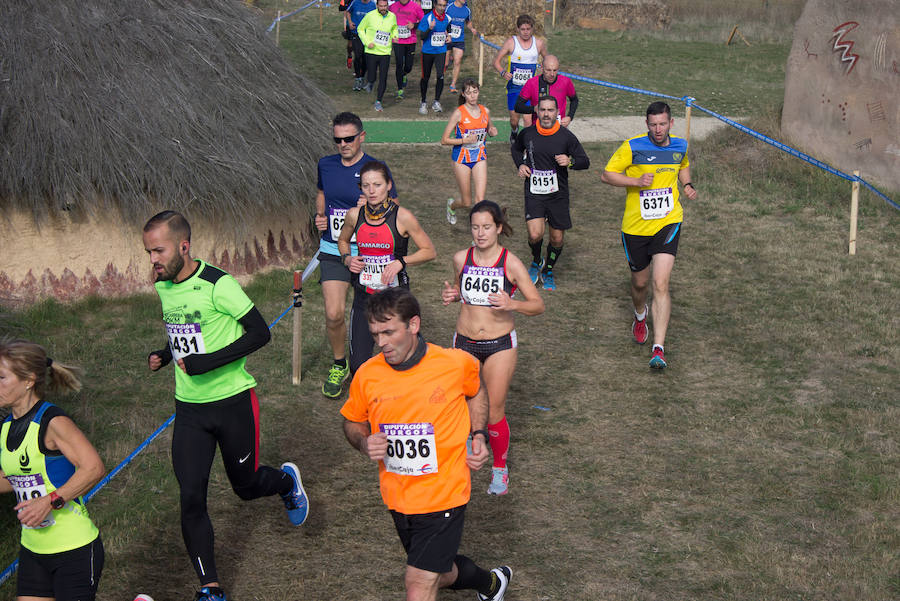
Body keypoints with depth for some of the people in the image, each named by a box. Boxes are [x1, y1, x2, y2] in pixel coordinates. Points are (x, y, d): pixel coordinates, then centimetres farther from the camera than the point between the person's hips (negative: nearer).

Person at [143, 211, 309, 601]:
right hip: (189, 408, 5)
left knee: (246, 485, 11)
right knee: (191, 498, -5)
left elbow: (260, 333, -17)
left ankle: (286, 481, 47)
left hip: (232, 401, -5)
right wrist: (163, 356, 1)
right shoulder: (162, 286, 4)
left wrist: (205, 363, -23)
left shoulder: (218, 285, -18)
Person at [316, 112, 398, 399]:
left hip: (366, 253, -2)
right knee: (334, 314, -9)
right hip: (332, 251, 2)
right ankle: (339, 365, 15)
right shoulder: (326, 165, 5)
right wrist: (320, 216, 7)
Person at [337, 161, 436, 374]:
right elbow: (343, 240, 21)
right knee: (358, 366, 0)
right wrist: (348, 259, 1)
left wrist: (400, 261, -17)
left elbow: (429, 251, -3)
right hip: (364, 296, 3)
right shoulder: (355, 215, 0)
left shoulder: (402, 217, -10)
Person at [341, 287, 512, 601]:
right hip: (398, 499, 4)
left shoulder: (456, 363, -12)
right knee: (442, 574, 22)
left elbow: (476, 392, 12)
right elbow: (353, 422, 10)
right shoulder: (367, 375, -8)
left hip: (444, 496, -4)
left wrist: (479, 436, -2)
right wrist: (364, 443, -12)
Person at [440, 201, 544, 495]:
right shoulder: (461, 258, -1)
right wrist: (449, 295, -4)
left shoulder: (511, 264, -11)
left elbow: (538, 305, -7)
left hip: (500, 344, -3)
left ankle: (500, 469, 21)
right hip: (464, 342, 3)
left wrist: (512, 304, -26)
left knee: (494, 413, -1)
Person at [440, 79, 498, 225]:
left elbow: (489, 130, 21)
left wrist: (492, 132, -3)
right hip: (462, 158, -3)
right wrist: (465, 140, -23)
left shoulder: (485, 111, 1)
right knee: (467, 203, 6)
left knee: (480, 199, -12)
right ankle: (452, 205, 41)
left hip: (480, 158, 3)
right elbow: (444, 140, -11)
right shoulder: (459, 113, -13)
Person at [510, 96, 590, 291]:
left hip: (558, 194, 0)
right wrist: (520, 165, 3)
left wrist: (570, 161, -21)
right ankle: (536, 261, 15)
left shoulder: (566, 137, -6)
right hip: (534, 193, 0)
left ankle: (548, 270, 33)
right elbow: (515, 148, 22)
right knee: (535, 234, -17)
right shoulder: (527, 133, -2)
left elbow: (585, 161, 0)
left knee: (557, 238, 7)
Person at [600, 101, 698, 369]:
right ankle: (640, 316, 52)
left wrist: (687, 184, 7)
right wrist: (637, 181, -21)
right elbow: (606, 174, -7)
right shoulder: (632, 147, -10)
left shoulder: (680, 146, 4)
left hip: (668, 223, 0)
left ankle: (658, 348, -16)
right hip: (635, 226, 0)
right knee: (640, 282, 15)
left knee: (660, 284, -15)